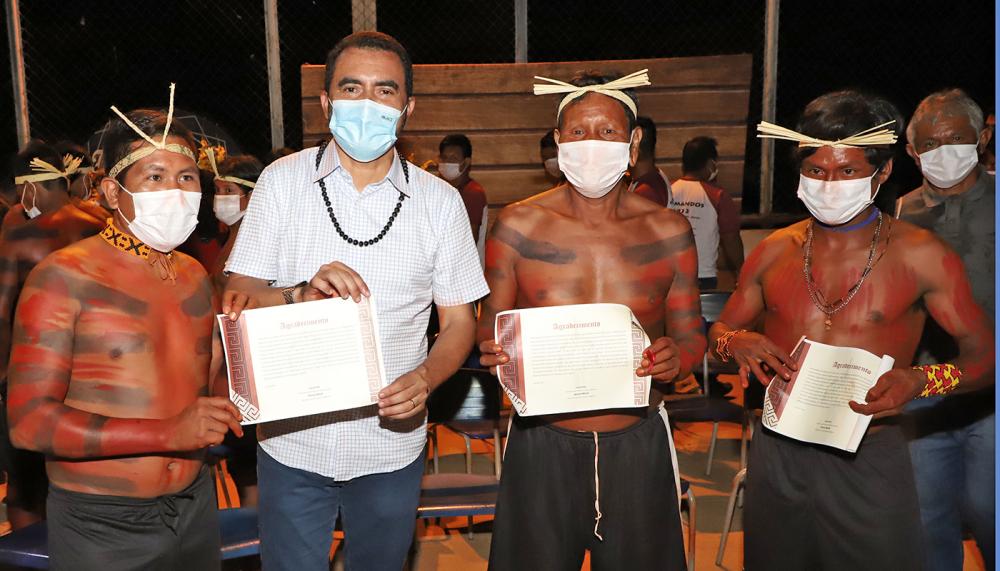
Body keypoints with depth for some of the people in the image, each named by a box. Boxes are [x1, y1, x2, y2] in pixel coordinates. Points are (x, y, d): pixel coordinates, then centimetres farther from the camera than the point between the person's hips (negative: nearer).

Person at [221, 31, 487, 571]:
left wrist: (426, 376, -20)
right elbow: (236, 300, -4)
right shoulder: (282, 180, -4)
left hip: (392, 442, 1)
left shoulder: (439, 201, -3)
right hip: (292, 440, -1)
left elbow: (459, 320, 0)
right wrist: (302, 294, -25)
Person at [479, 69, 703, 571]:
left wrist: (677, 357, -15)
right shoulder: (517, 226, -5)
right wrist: (491, 351, -20)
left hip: (639, 442, 1)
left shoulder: (668, 232, 0)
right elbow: (489, 329, 3)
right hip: (542, 442, -1)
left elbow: (690, 332, 8)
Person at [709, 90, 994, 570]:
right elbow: (720, 330, 12)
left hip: (869, 464, -2)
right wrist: (736, 343, -12)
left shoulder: (919, 255, -6)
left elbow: (983, 355, -2)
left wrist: (920, 380, -22)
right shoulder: (774, 251, 3)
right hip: (776, 457, 3)